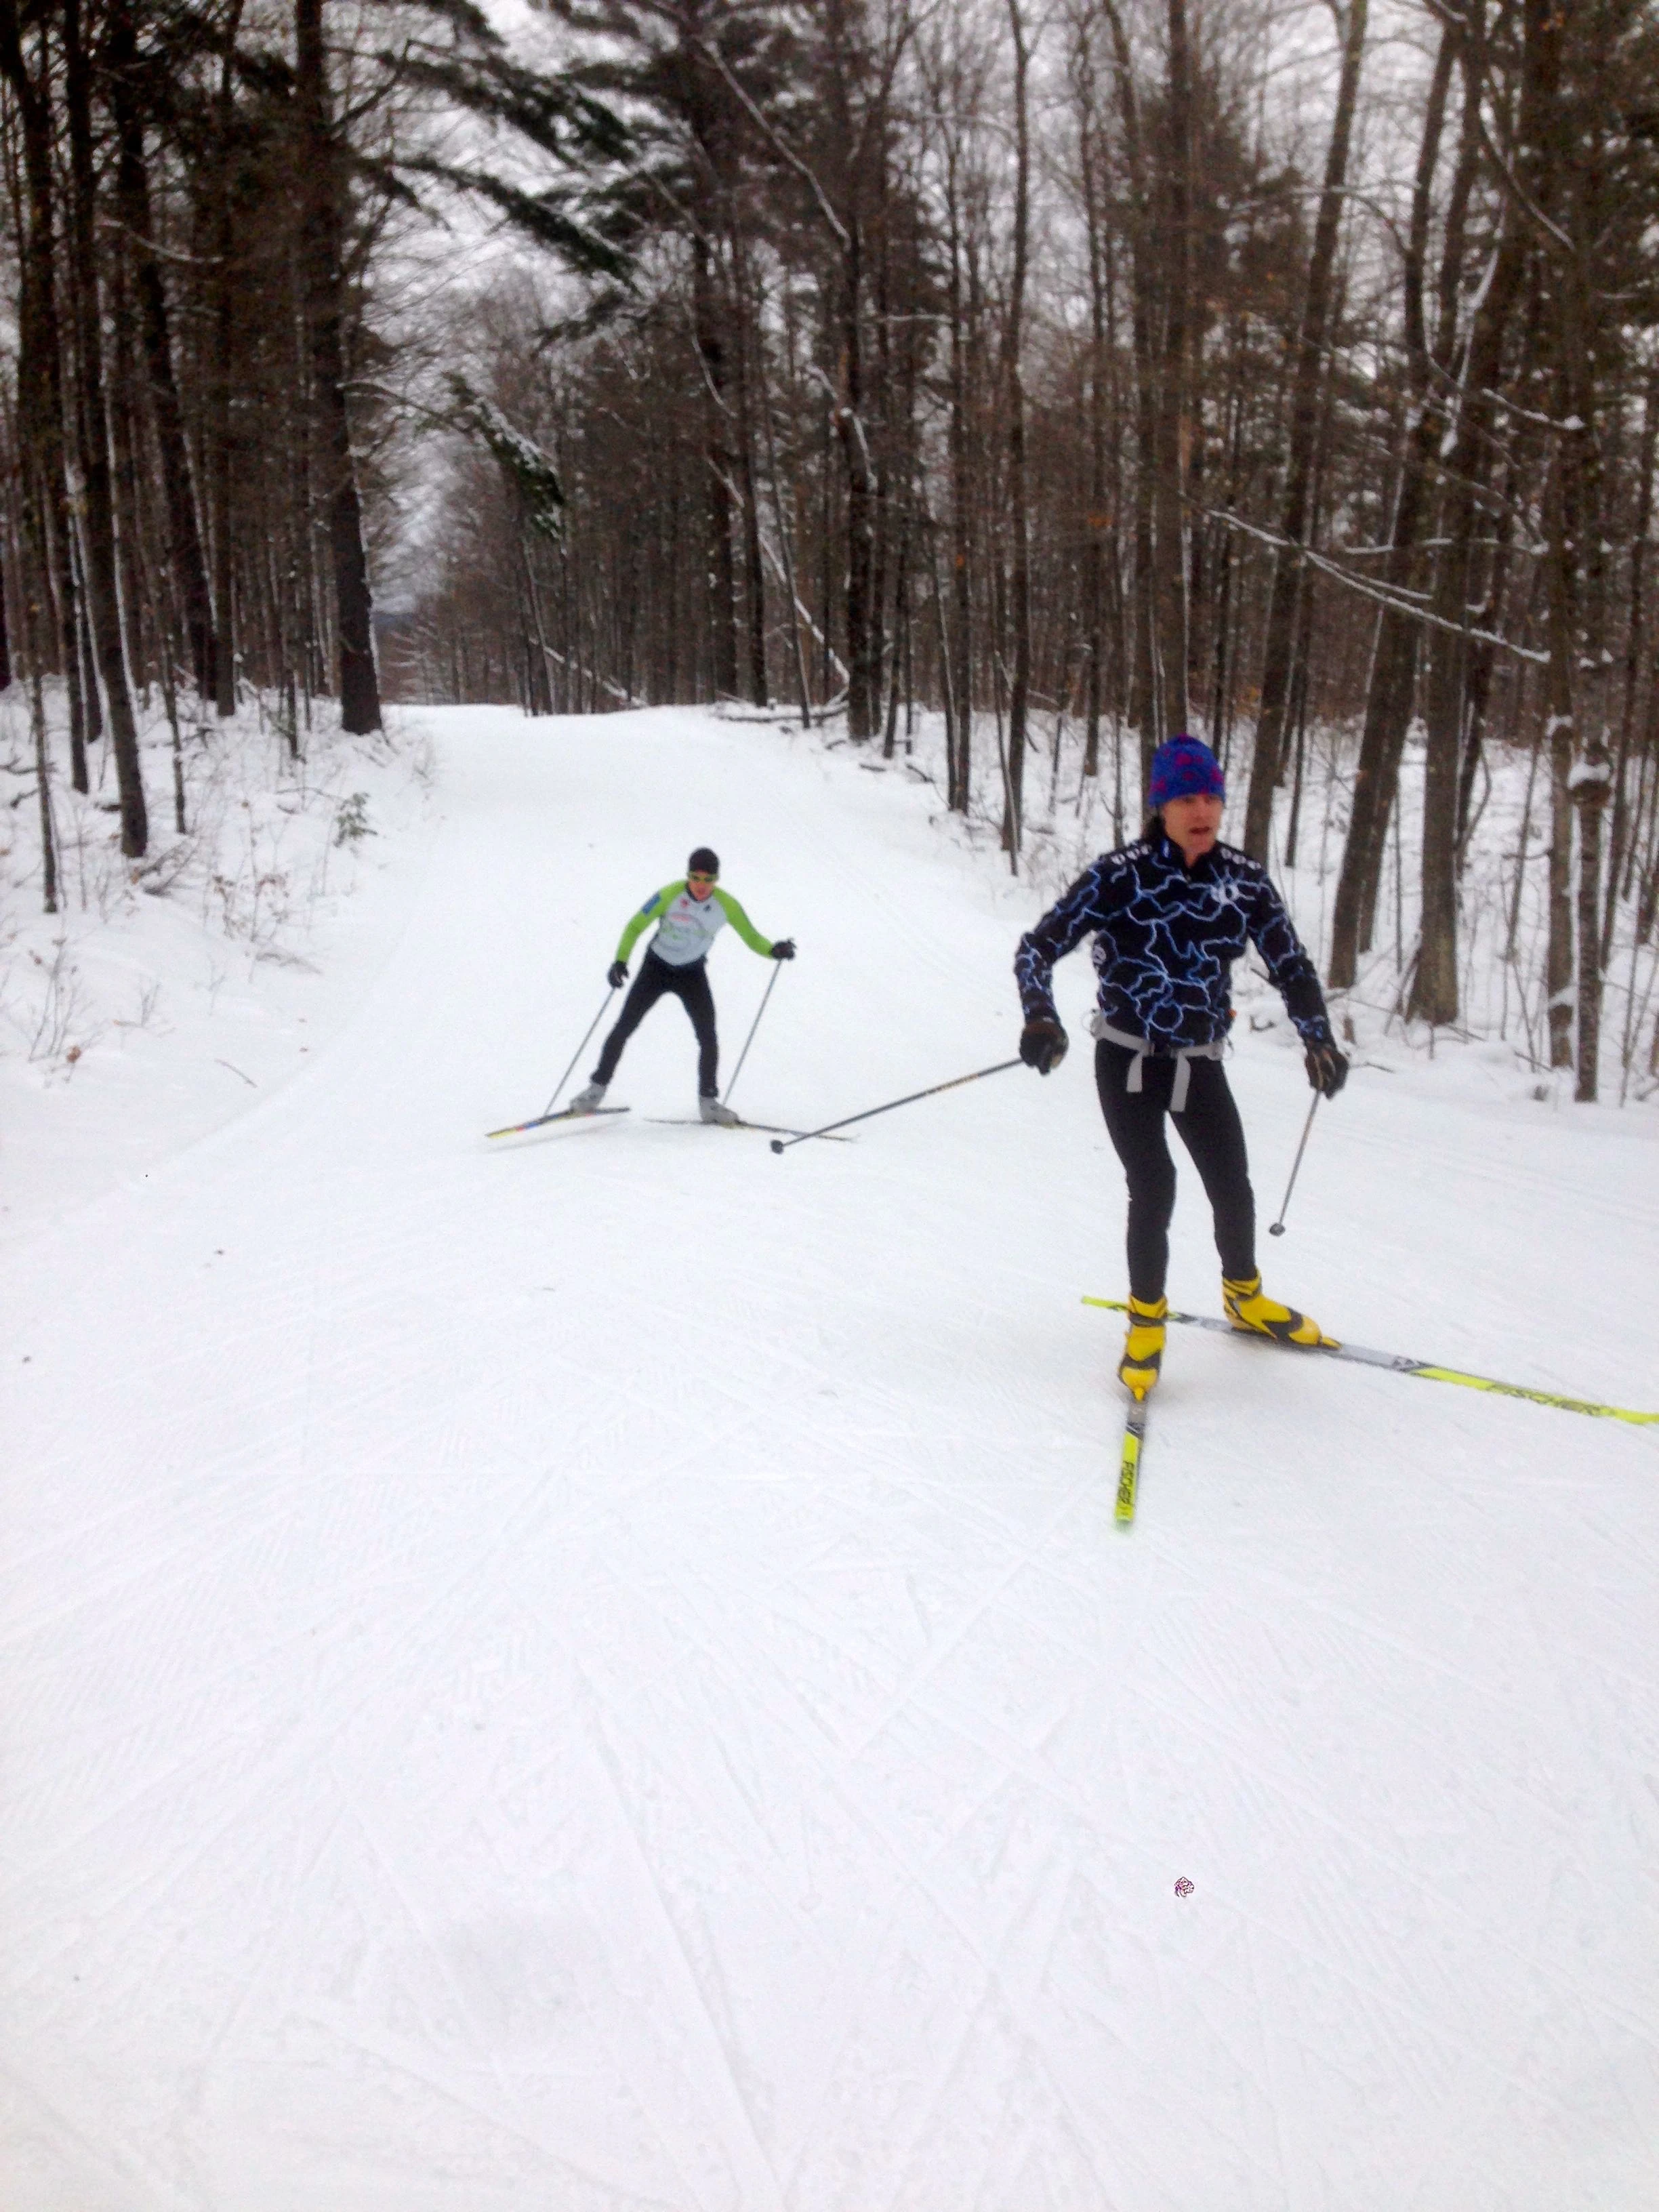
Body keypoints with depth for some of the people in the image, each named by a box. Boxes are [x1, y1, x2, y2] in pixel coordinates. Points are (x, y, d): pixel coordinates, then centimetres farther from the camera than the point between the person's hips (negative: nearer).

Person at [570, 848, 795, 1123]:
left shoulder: (726, 905, -18)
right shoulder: (669, 895, -23)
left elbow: (752, 938, -11)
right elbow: (636, 926, -16)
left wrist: (774, 951, -32)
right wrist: (620, 960, -28)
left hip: (693, 974, 1)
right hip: (656, 967, -1)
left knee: (708, 1037, -9)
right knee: (624, 1028, -1)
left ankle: (708, 1101, 4)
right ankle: (598, 1087, 14)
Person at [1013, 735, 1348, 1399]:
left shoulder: (1245, 880, -4)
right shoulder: (1121, 874, -14)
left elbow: (1290, 964, 3)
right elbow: (1039, 947, -14)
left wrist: (1318, 1038, -11)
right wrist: (1040, 1018, -30)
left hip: (1201, 1065, 4)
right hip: (1127, 1061, -3)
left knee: (1233, 1188, 7)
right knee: (1154, 1188, -14)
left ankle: (1244, 1296, 38)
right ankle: (1146, 1320, 11)